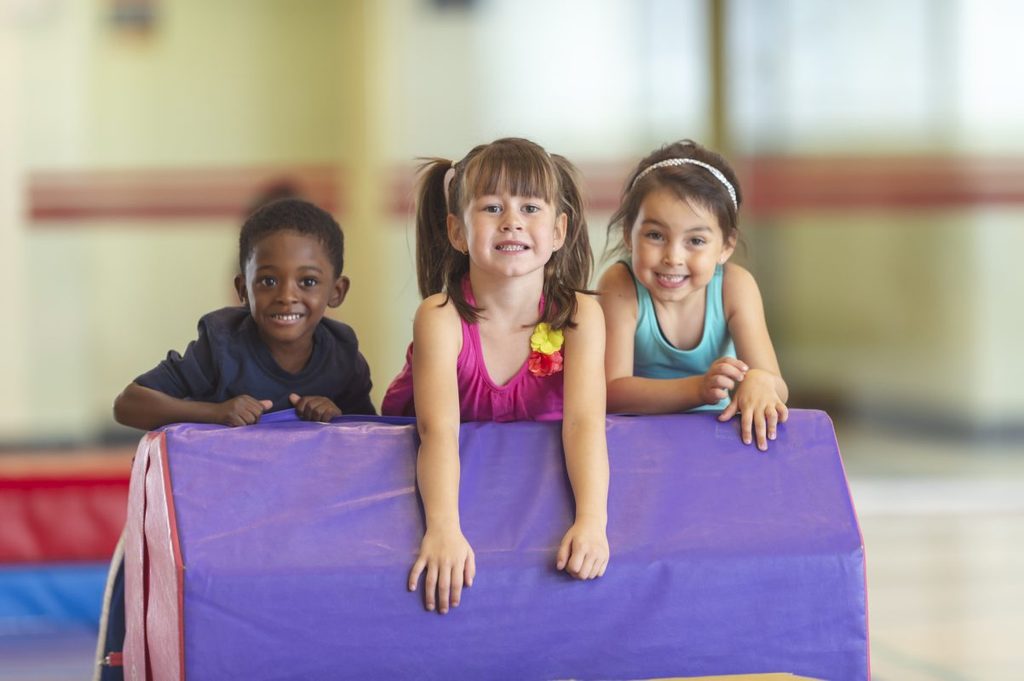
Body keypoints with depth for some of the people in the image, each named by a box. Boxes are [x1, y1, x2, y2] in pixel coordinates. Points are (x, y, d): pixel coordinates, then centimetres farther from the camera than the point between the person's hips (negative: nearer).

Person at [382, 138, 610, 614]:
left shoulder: (578, 316, -19)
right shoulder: (441, 317, -25)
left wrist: (591, 520, -51)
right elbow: (439, 429, -38)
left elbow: (584, 420, -32)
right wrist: (444, 529, -56)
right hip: (456, 468, -1)